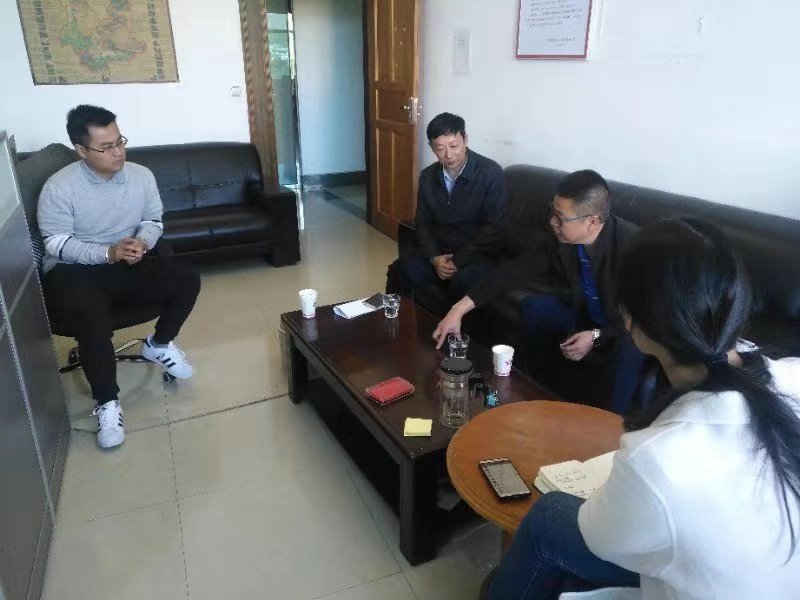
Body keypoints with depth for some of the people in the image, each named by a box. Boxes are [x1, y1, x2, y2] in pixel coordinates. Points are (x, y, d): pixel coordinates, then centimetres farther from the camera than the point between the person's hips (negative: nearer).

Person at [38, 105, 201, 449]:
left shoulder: (141, 176, -2)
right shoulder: (59, 188, -14)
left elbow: (153, 220, 7)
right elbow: (57, 244, -14)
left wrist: (142, 242, -17)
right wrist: (108, 253, -28)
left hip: (129, 263, 4)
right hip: (73, 271, -4)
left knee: (187, 281, -16)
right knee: (93, 315, -35)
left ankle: (158, 345, 10)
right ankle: (107, 402, -14)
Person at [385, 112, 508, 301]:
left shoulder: (491, 173, -12)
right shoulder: (427, 176, 5)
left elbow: (494, 228, -15)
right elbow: (422, 223, 9)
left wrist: (458, 261, -19)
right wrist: (434, 257, -10)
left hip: (479, 254, -4)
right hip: (438, 252, 5)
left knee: (463, 282, -35)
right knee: (399, 271, -19)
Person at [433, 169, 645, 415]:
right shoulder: (559, 238, -18)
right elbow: (514, 271, -15)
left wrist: (597, 337, -30)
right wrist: (459, 310, -20)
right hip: (588, 315, 6)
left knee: (631, 345, -37)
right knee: (533, 306, -9)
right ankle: (541, 387, 8)